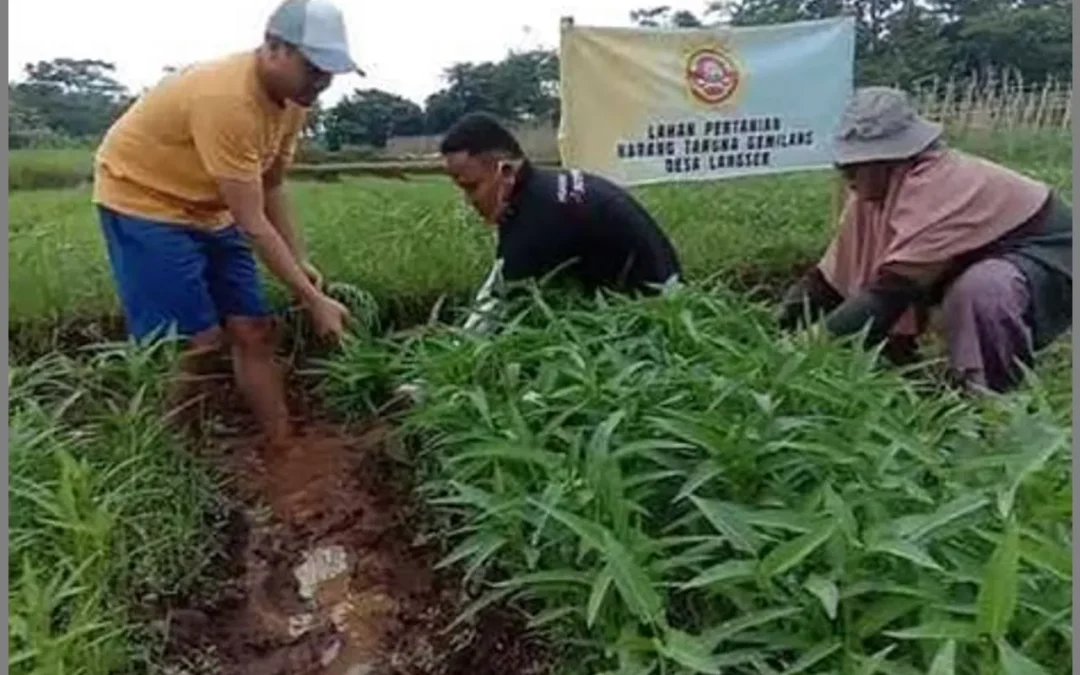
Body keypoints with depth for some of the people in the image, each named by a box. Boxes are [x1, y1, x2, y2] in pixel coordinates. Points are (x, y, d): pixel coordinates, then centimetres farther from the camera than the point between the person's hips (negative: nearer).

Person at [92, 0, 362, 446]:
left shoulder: (293, 98, -6)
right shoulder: (226, 99, -33)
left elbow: (271, 189, 5)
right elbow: (252, 224, -31)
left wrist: (299, 263, -4)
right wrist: (313, 300, -26)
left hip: (207, 210, 8)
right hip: (142, 199, -8)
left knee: (254, 331, 2)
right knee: (194, 341, -14)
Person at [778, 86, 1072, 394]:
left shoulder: (937, 189, -35)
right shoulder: (872, 188, -9)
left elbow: (891, 290, -39)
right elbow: (836, 276, -8)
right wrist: (784, 331, -18)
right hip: (988, 257, 9)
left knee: (981, 290, -37)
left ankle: (993, 394, -14)